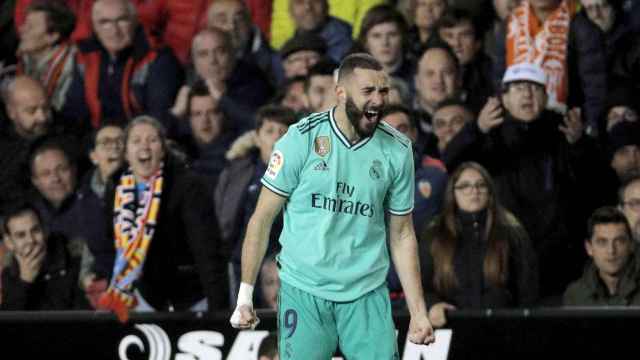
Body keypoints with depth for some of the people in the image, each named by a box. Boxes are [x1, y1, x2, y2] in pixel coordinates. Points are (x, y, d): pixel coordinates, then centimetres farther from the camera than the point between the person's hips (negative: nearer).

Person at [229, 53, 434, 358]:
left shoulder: (397, 150, 2)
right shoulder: (301, 139, -6)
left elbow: (401, 235, 9)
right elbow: (262, 219, -1)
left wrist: (418, 313, 5)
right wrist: (245, 296, -4)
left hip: (367, 295, 2)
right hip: (303, 291, -2)